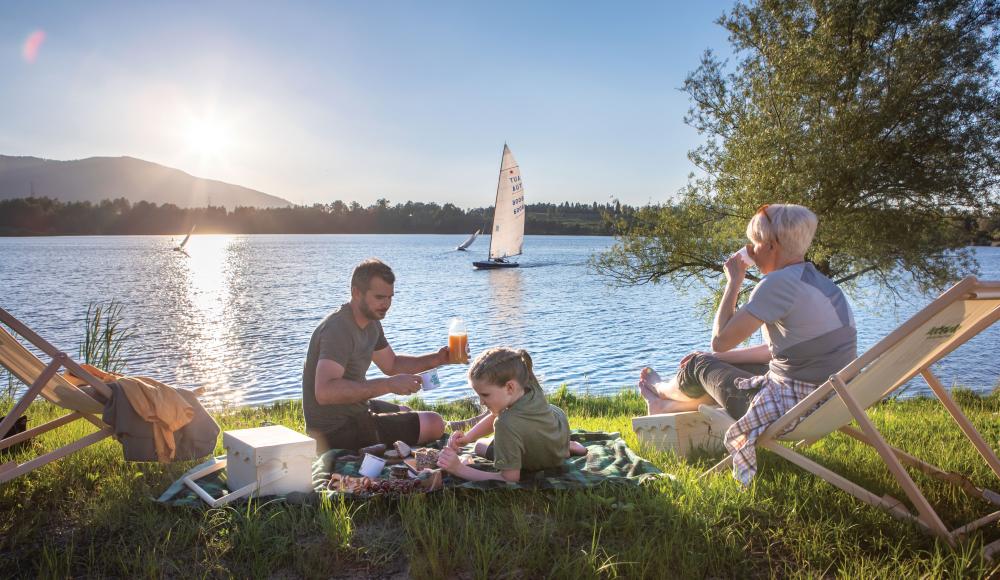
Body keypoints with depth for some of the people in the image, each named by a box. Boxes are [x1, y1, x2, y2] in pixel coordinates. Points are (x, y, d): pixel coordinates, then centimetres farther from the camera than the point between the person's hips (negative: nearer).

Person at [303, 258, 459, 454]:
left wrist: (437, 359, 1)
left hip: (356, 408, 10)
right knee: (434, 425, -10)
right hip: (338, 429, -10)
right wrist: (388, 385, -41)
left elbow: (392, 364, 17)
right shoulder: (338, 329, -26)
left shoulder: (371, 322, 5)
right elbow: (325, 391, -39)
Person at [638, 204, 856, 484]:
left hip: (792, 407, -9)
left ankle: (661, 390, 48)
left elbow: (720, 340, -17)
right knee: (718, 364, 28)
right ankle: (667, 406, 50)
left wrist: (734, 282, -7)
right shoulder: (820, 282, 9)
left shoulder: (779, 283, -21)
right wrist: (717, 357, 20)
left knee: (698, 366, 14)